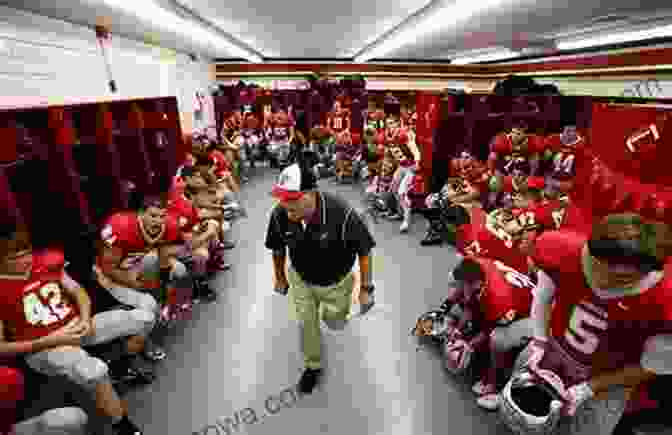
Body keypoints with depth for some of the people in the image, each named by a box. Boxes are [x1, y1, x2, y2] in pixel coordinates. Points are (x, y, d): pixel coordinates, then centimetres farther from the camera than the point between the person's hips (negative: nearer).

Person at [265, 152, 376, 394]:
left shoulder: (341, 214, -37)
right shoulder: (279, 215, -27)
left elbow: (364, 251, -21)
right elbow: (278, 249, -5)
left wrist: (366, 288, -14)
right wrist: (279, 278, 8)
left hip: (336, 282, -2)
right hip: (301, 280, 2)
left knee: (335, 324, 21)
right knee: (307, 324, 17)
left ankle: (337, 310, 59)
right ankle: (312, 366, 47)